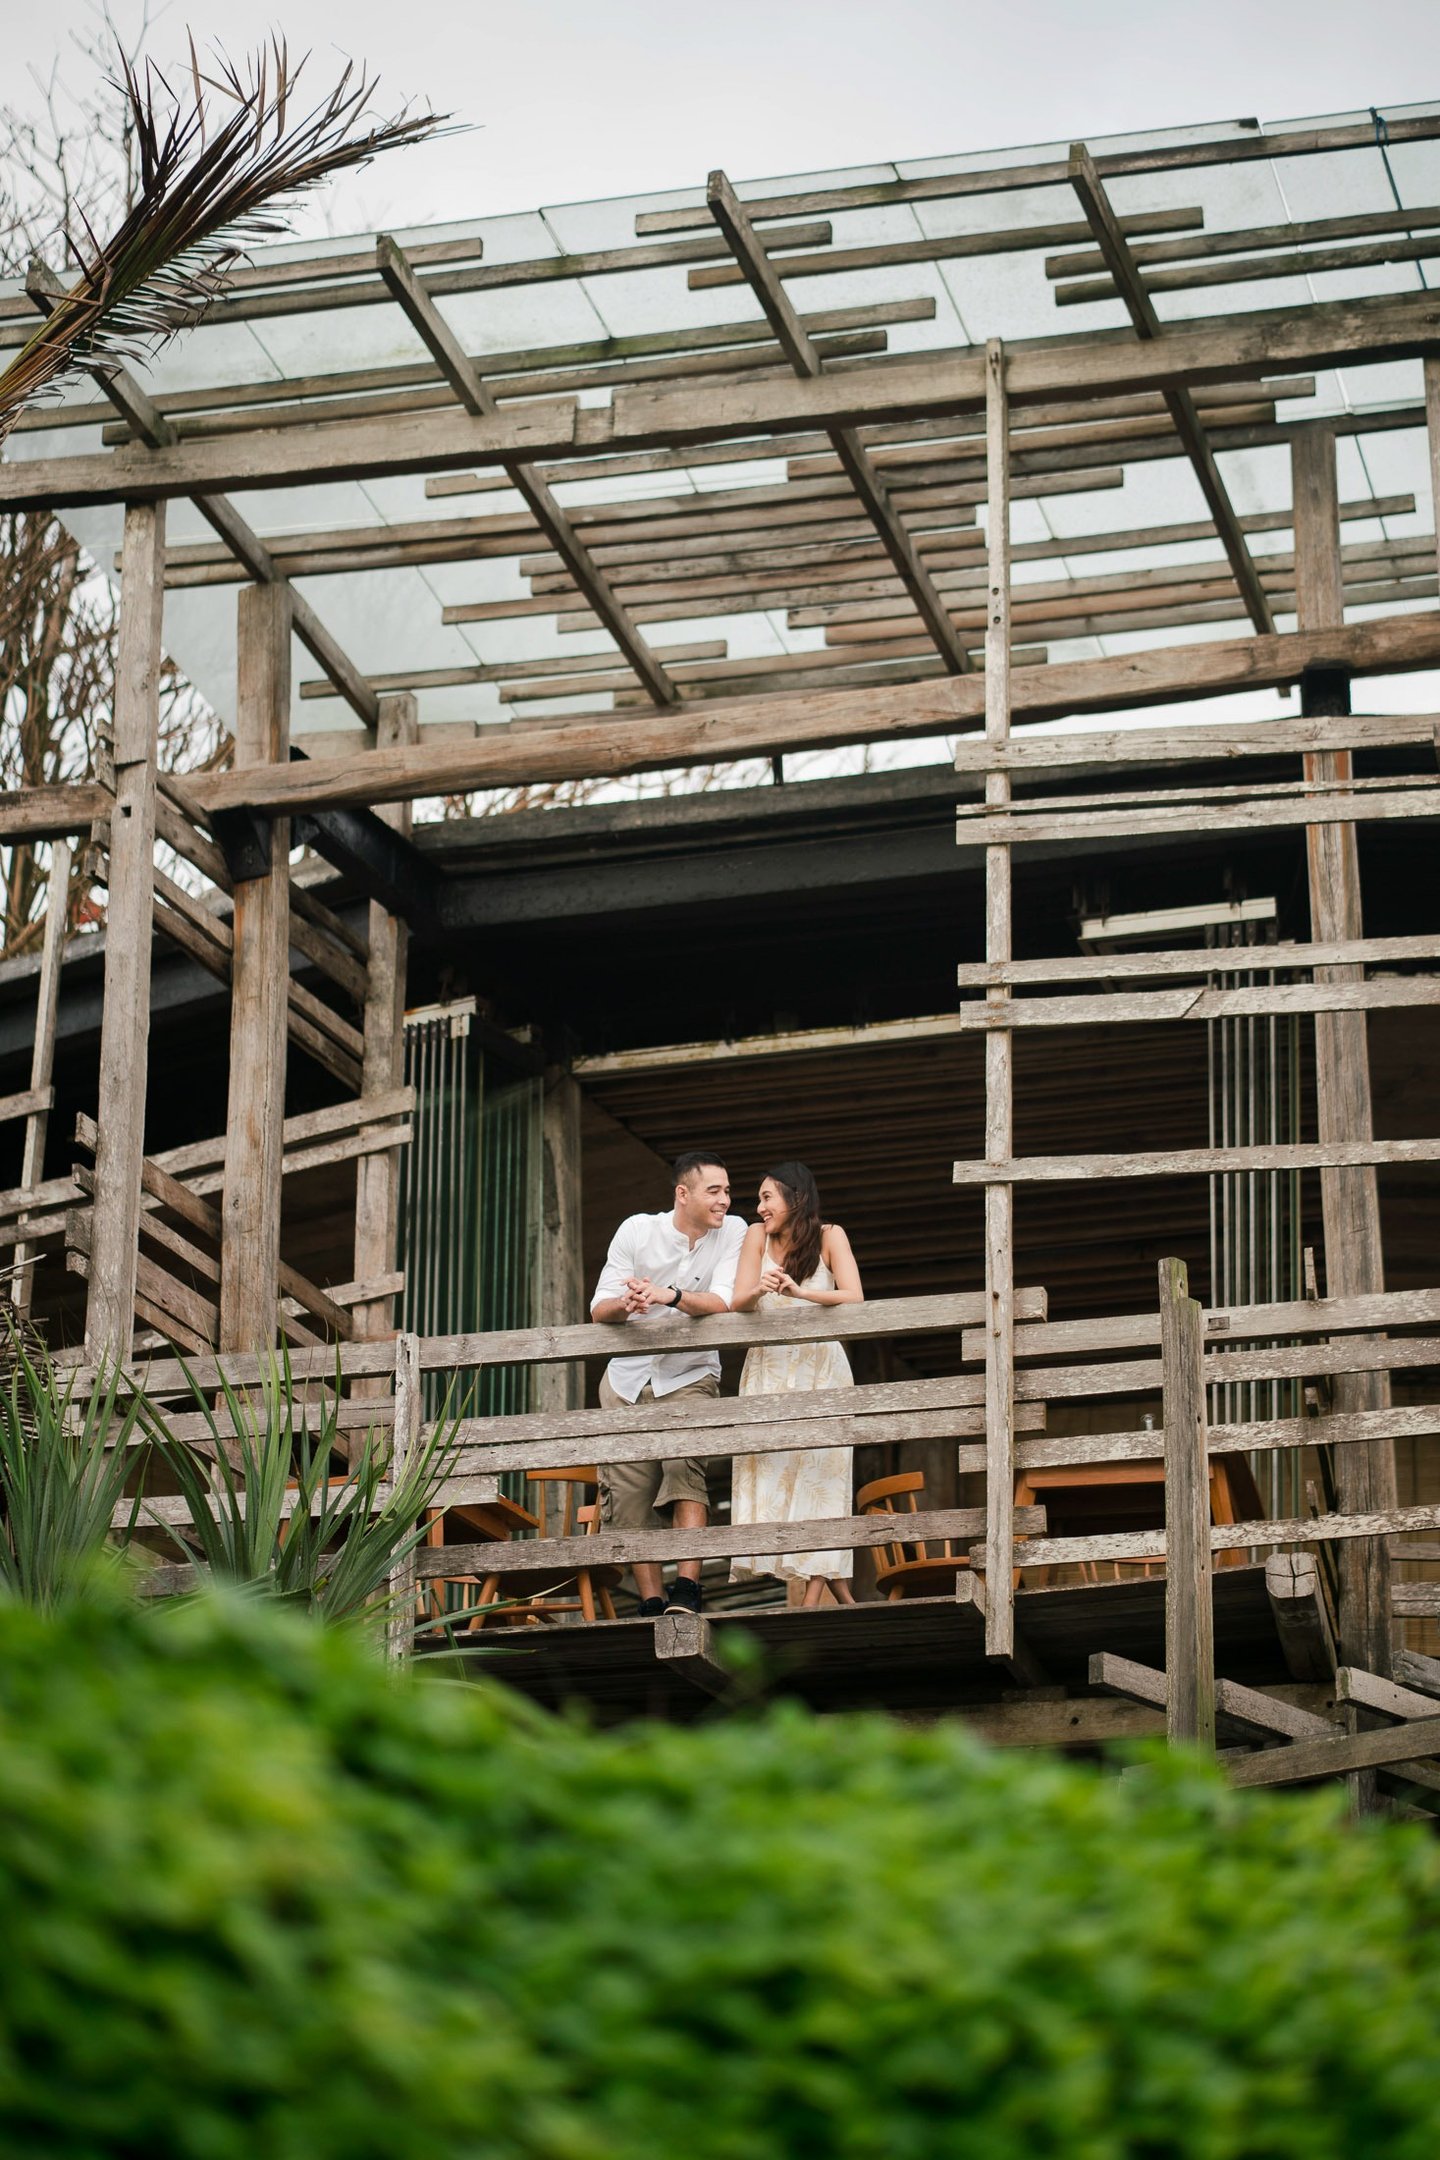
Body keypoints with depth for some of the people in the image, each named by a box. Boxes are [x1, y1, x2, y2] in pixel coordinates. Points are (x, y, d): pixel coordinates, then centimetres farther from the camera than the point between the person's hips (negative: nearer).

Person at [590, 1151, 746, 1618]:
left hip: (689, 1375, -2)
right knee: (629, 1496, -3)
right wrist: (624, 1304, -35)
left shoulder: (732, 1233, -8)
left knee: (686, 1466, -27)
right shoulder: (636, 1231, -9)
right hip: (629, 1376, 2)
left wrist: (671, 1295, -39)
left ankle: (687, 1589, -30)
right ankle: (651, 1606, 3)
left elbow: (723, 1302, -21)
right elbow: (598, 1309, -10)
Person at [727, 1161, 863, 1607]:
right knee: (768, 1468, -9)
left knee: (819, 1468, -10)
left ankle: (813, 1596, -13)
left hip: (819, 1369, -2)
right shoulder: (757, 1236, 5)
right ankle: (841, 1592, -6)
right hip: (768, 1369, 2)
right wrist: (758, 1291, -26)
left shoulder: (829, 1236, -2)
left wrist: (799, 1292, -28)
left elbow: (854, 1298, -14)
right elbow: (736, 1304, -3)